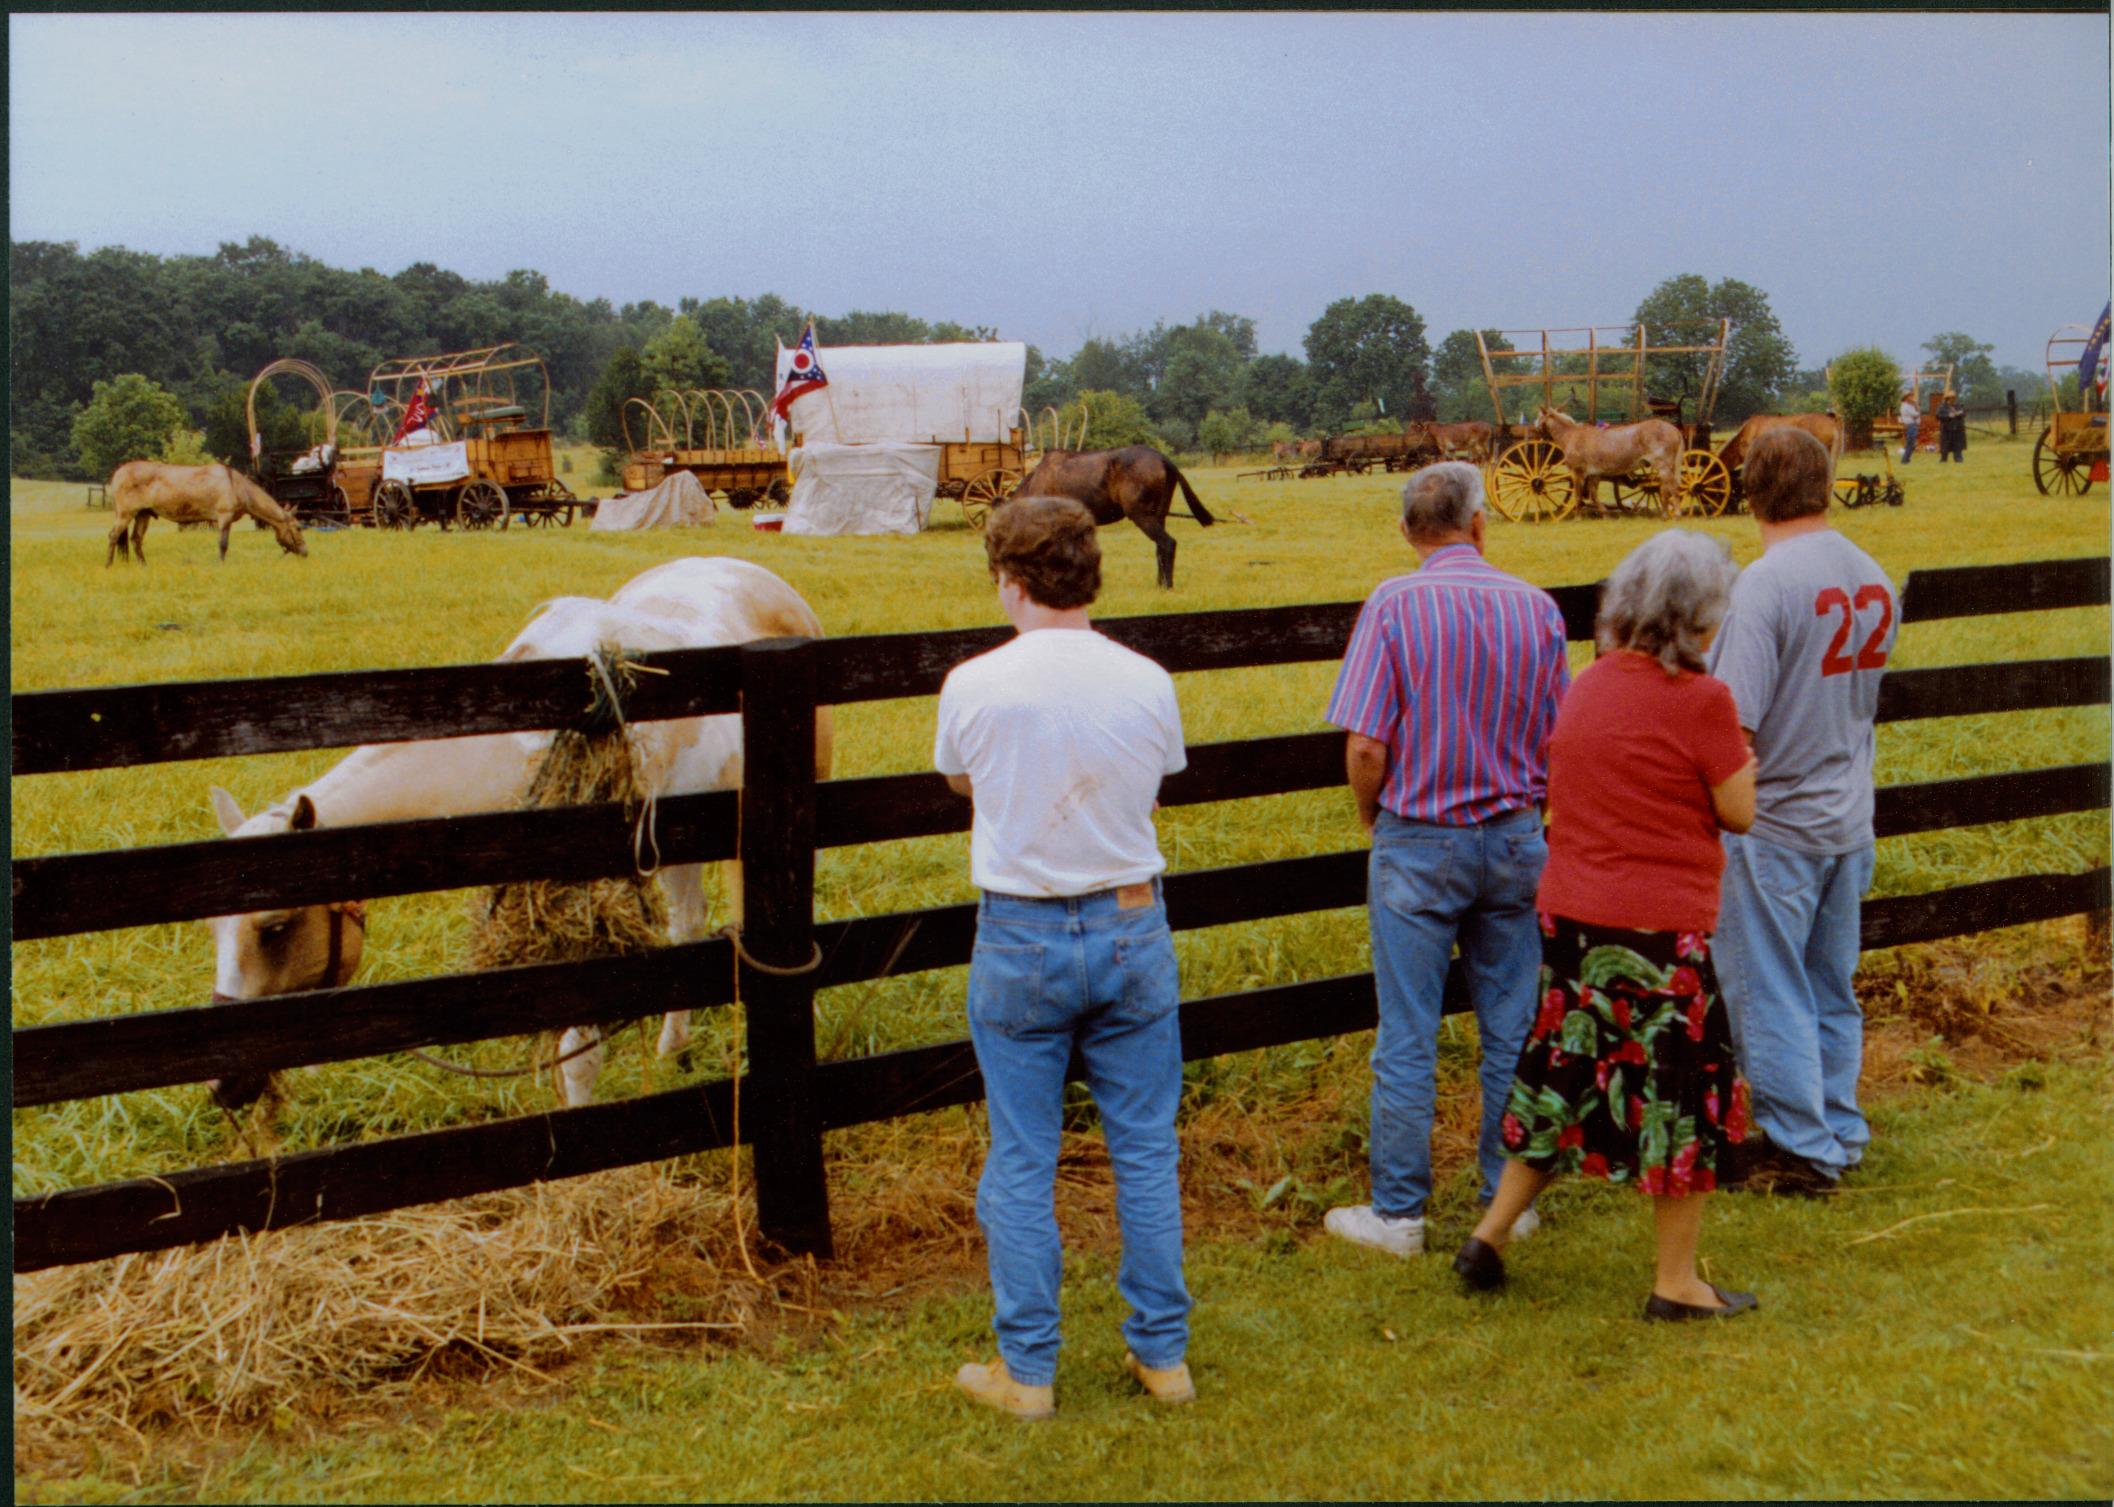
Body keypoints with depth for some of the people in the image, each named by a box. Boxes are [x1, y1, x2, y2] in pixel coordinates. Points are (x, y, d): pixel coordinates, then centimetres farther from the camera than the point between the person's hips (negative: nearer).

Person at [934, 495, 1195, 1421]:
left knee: (1021, 1164, 8)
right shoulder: (1148, 684, -7)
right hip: (1131, 926, 2)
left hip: (1021, 939, -2)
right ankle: (1162, 1353, 21)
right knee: (1145, 1152, 13)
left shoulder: (974, 687, -12)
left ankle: (1026, 1371, 15)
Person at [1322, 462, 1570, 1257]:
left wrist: (1375, 821, 5)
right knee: (1511, 1029, 11)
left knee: (1407, 1038, 3)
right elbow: (1562, 740, 4)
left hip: (1418, 842, -3)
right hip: (1515, 838, 3)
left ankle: (1398, 1212, 9)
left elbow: (1366, 749, -14)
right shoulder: (1535, 607, 0)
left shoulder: (1393, 605, -11)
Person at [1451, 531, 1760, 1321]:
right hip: (1660, 929, -7)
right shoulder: (1699, 699, -15)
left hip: (1568, 914, 7)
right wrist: (1736, 757, 8)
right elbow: (1738, 812, -8)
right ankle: (1676, 1283, 17)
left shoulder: (1587, 685, 7)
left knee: (1563, 1073, 19)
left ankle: (1490, 1233, 22)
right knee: (1685, 1092, 8)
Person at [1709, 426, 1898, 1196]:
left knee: (1769, 993, 4)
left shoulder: (1765, 584, -20)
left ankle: (1800, 1150, 11)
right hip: (1849, 818, 7)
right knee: (1832, 990, 17)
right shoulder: (1873, 579, 3)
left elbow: (1735, 723, -23)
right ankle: (1839, 1133, 26)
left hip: (1775, 823, -7)